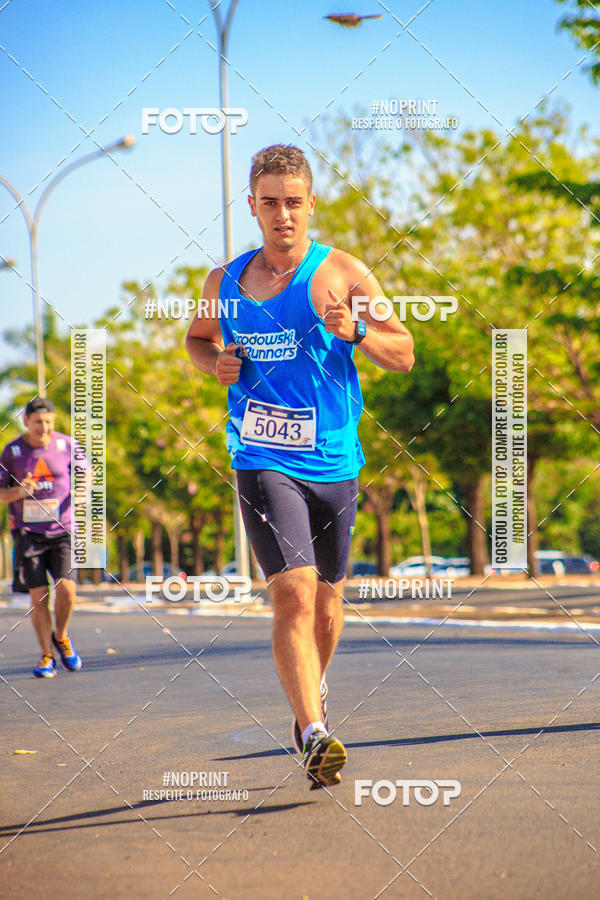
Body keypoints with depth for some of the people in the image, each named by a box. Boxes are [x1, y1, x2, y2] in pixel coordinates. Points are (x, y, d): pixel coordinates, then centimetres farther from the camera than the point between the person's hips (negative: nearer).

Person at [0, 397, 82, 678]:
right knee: (38, 596, -3)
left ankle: (61, 637, 14)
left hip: (62, 530, 0)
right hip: (28, 533, 0)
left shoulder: (66, 445, 2)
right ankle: (47, 656, 11)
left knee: (66, 588, -14)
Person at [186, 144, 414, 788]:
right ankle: (315, 736, -21)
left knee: (326, 597, 15)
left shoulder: (343, 274, -1)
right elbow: (197, 337, 26)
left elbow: (404, 356, -1)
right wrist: (215, 362, 3)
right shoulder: (225, 282, 7)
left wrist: (354, 331, -20)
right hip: (263, 462, -1)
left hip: (334, 462, 1)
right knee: (293, 593, -17)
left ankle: (312, 694, 43)